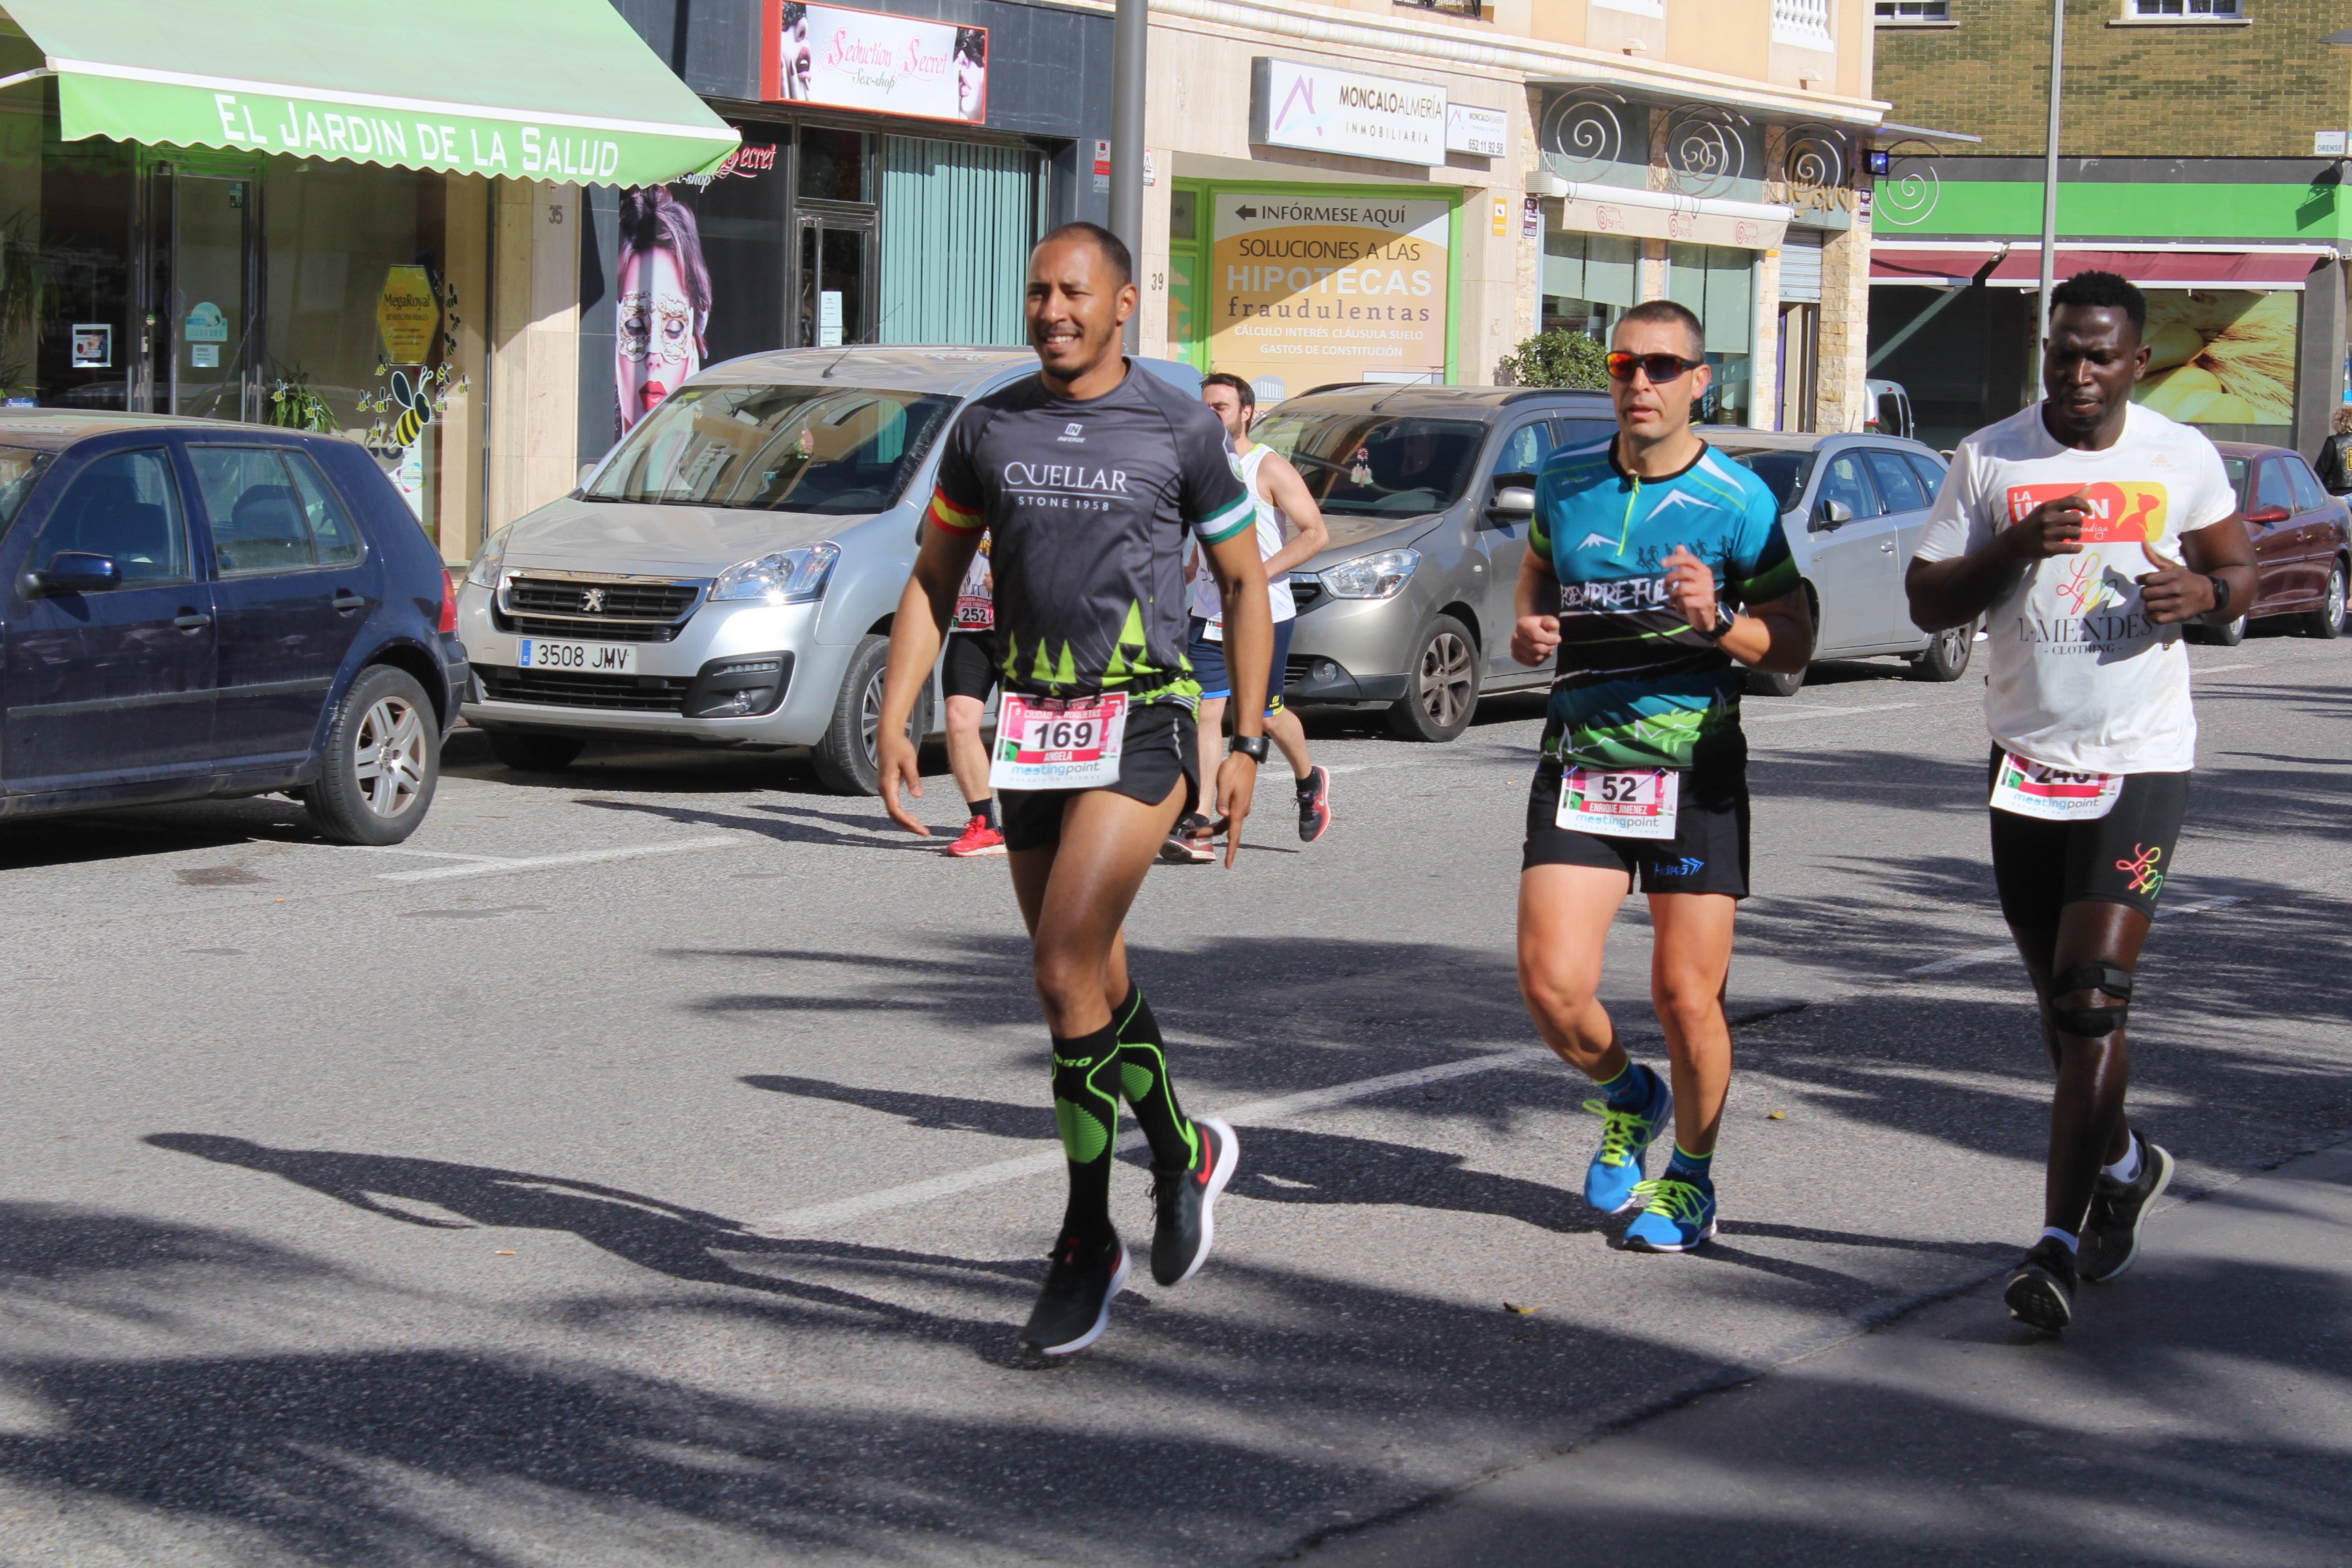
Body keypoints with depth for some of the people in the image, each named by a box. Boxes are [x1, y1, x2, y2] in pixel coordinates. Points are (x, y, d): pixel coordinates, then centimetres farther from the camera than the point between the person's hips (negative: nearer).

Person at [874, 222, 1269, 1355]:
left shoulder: (1180, 430, -3)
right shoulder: (987, 428, 7)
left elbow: (1243, 582, 5)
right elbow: (934, 579, 13)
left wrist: (1247, 745, 2)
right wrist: (894, 719, 3)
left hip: (1140, 724, -5)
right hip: (1031, 728, 5)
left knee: (1066, 972, -15)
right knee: (1091, 977, 11)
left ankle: (1088, 1243, -4)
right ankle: (1185, 1151, 35)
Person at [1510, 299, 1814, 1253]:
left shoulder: (1738, 501, -3)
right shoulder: (1565, 482, 8)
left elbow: (1795, 643, -1)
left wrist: (1718, 621, -20)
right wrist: (1526, 633, 3)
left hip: (1694, 769, -3)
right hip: (1579, 759, 3)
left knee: (1687, 998, -1)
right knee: (1551, 983, -8)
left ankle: (1692, 1178, 23)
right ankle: (1627, 1098, 25)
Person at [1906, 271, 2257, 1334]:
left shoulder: (2182, 458, 2)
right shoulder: (1989, 460, 1)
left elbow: (2238, 572, 14)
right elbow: (1926, 601, 2)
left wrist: (2204, 590, -9)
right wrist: (2013, 549, -16)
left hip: (2142, 761, -2)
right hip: (2028, 760, 2)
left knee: (2093, 996, -13)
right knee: (2061, 1005, 11)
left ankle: (2057, 1243, -11)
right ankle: (2121, 1162, 39)